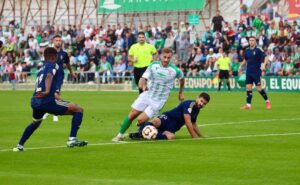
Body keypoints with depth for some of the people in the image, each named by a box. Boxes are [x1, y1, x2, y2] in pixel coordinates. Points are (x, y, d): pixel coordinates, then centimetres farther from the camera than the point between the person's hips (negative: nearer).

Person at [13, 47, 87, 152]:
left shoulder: (42, 68, 27)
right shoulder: (53, 65, 2)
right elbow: (49, 77, -20)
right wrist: (47, 91, -37)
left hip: (35, 101, 8)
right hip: (46, 101, -8)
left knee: (35, 123, 39)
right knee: (78, 110, -5)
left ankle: (19, 146, 40)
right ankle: (72, 139, -16)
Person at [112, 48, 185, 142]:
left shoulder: (174, 70, -11)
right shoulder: (153, 65, -5)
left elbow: (182, 78, 11)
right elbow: (143, 78, -12)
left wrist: (180, 93, 22)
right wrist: (142, 84, -35)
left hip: (158, 101, -3)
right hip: (147, 95, 3)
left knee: (140, 120, -14)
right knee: (132, 114, -1)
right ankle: (120, 135, 13)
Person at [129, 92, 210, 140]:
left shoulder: (197, 109, 17)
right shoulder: (189, 104, -12)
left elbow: (193, 124, 35)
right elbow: (188, 122, -17)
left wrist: (202, 136, 39)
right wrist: (195, 137, -13)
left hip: (171, 128, 6)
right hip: (167, 119, -6)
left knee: (171, 137, -32)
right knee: (156, 122, -43)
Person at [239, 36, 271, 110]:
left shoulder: (258, 50, -7)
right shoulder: (247, 51, 9)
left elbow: (265, 58, -14)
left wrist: (264, 64, -31)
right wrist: (241, 66, 21)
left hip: (256, 72, -5)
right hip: (249, 73, 5)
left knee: (259, 88, -6)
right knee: (248, 88, -2)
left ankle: (267, 101, 14)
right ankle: (248, 105, -1)